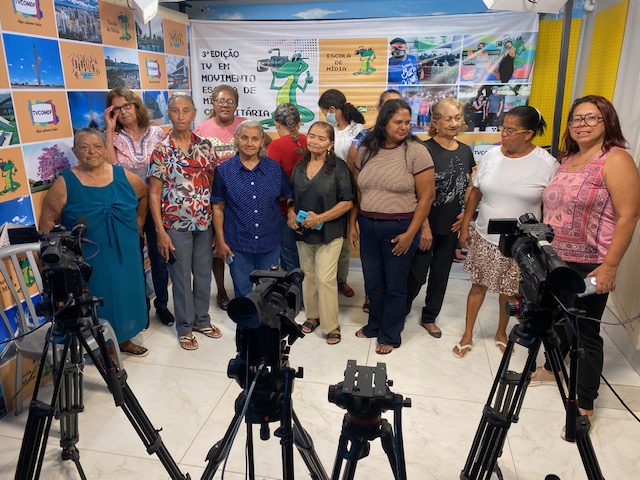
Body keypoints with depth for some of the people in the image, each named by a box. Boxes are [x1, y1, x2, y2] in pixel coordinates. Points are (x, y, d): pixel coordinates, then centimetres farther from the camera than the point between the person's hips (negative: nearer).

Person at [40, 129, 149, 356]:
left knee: (124, 295, 15)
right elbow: (48, 221, -5)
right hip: (88, 258, -3)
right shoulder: (65, 182, -8)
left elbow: (145, 194, 16)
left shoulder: (123, 176, -1)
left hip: (124, 254, 3)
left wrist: (139, 223, 11)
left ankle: (124, 340, 35)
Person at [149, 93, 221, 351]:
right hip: (176, 224, -3)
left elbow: (213, 184, 7)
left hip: (204, 222, 3)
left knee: (204, 273, 14)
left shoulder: (205, 145, 2)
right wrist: (160, 231, -11)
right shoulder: (162, 150, -7)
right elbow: (154, 193, -6)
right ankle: (184, 327, 26)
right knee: (181, 277, 9)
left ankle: (202, 320, 34)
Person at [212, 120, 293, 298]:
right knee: (242, 293, 12)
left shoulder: (274, 168, 0)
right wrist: (220, 241, -3)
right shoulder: (224, 170, -3)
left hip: (270, 244, 2)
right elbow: (218, 207, -1)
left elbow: (290, 197, 11)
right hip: (238, 245, -1)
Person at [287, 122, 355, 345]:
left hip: (329, 232, -5)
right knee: (308, 275, 14)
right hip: (302, 232, 5)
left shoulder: (339, 167, -9)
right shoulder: (300, 166, 7)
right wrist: (291, 213, -3)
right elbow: (293, 196, 18)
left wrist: (320, 218, -19)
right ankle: (312, 316, 32)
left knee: (325, 279, -5)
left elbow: (347, 202, -12)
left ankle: (331, 325, 11)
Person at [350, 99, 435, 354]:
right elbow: (357, 191, 10)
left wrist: (410, 233, -12)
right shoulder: (365, 150, 4)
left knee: (395, 285, 11)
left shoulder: (415, 151, -9)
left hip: (398, 228, -4)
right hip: (367, 226, 4)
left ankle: (390, 336, 30)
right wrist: (353, 224, 8)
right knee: (373, 283, 16)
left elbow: (426, 196, -10)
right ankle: (374, 325, 40)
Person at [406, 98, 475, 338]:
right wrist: (425, 227, -16)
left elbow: (470, 187, 16)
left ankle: (429, 317, 33)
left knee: (441, 274, 16)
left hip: (451, 226, 6)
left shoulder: (465, 151, 6)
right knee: (417, 274, 1)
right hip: (426, 225, -6)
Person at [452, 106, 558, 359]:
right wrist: (465, 227, 5)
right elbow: (474, 193, 5)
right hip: (485, 238, 2)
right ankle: (467, 335, 27)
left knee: (509, 290, 15)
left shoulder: (547, 164, -12)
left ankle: (501, 333, 40)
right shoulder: (492, 155, -3)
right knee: (479, 285, 12)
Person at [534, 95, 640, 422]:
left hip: (588, 266, -7)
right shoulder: (567, 160, 12)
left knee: (585, 332, 1)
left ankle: (585, 406, 15)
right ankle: (551, 368, 43)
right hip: (554, 260, 7)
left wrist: (609, 266, -19)